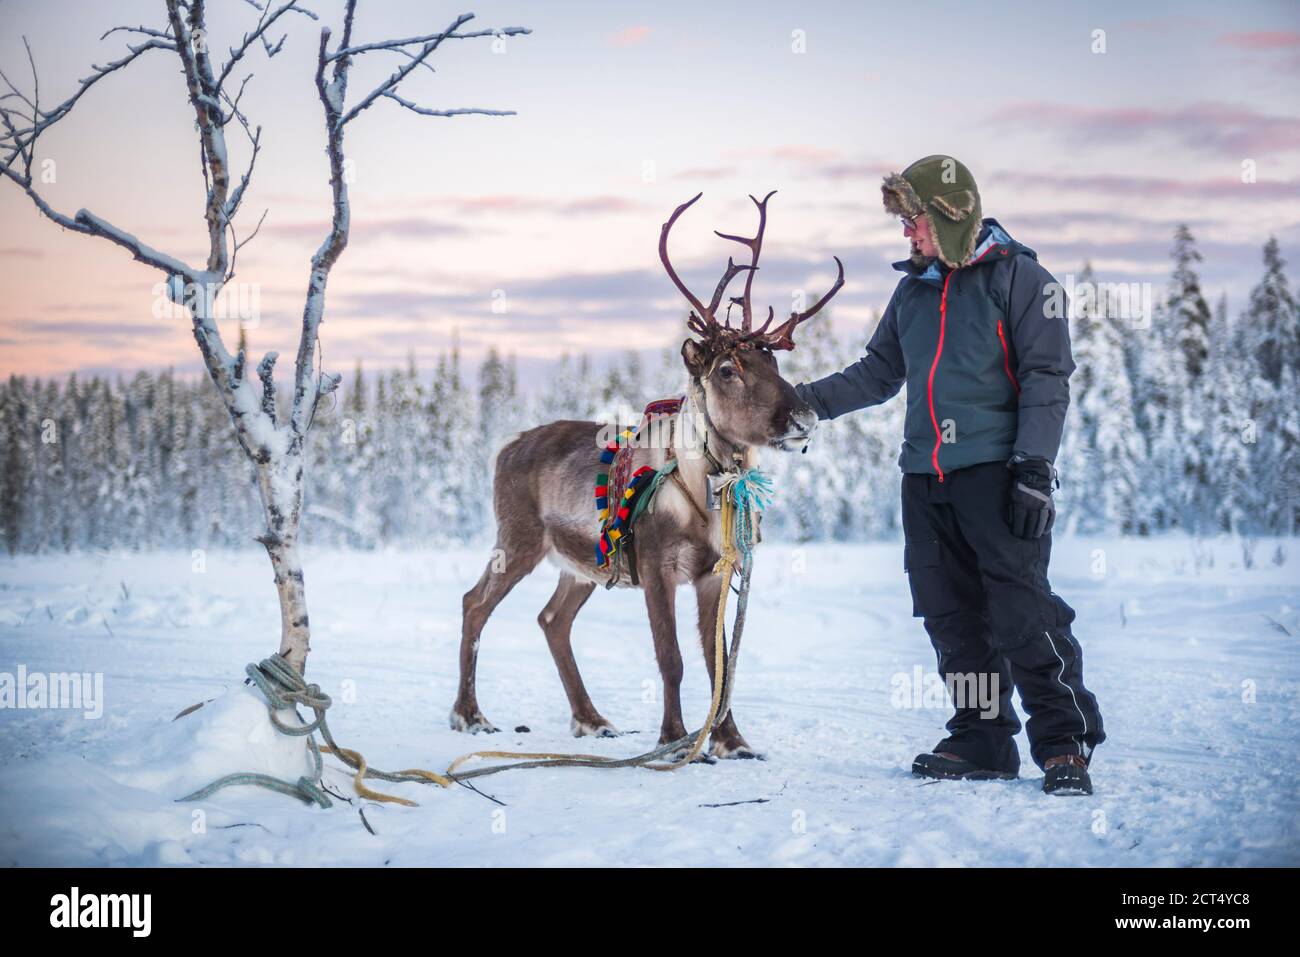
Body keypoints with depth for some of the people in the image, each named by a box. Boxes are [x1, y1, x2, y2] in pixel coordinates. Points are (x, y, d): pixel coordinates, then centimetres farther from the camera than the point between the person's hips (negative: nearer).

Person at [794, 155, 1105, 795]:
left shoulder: (1018, 278, 0)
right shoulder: (913, 290, 18)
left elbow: (1047, 380, -5)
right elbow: (878, 374, 24)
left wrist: (1035, 468, -14)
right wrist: (803, 401, 12)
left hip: (995, 471, -6)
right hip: (925, 478, 6)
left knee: (1021, 612, -12)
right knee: (952, 616, 5)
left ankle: (1065, 743, -5)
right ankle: (983, 740, 13)